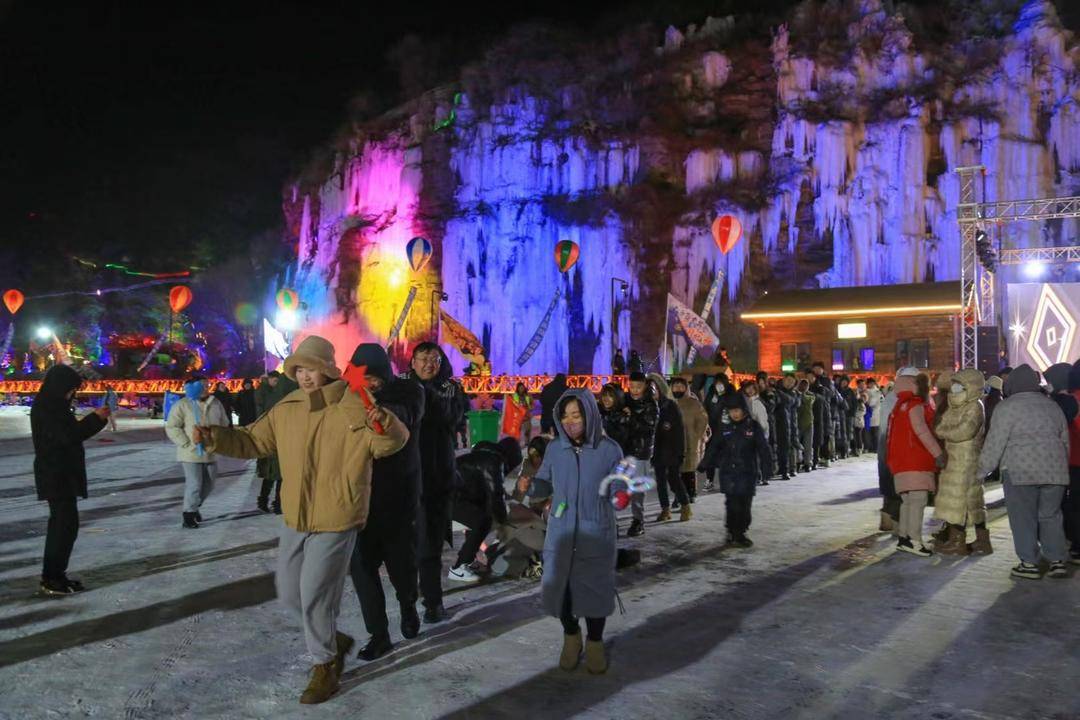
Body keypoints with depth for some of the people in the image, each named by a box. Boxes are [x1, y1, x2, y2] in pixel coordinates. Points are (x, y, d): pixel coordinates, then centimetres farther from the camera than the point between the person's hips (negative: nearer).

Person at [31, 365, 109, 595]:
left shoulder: (54, 406, 13)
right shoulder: (43, 409, -17)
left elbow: (75, 431, 19)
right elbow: (68, 436, -23)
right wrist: (96, 417, -16)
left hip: (63, 474, 10)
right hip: (55, 476, -10)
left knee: (61, 523, 14)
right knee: (67, 524, -8)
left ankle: (53, 576, 21)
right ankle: (51, 580, -3)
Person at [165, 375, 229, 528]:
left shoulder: (216, 403, 6)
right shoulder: (182, 405, -9)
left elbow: (224, 425, 15)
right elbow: (171, 427, -11)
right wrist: (187, 444, -15)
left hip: (210, 452, 6)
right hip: (191, 454, -6)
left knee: (209, 484, 14)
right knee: (194, 484, -6)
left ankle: (194, 507, 37)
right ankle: (188, 515, 9)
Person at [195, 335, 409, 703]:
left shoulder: (353, 407, -15)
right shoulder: (286, 408, 4)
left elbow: (392, 442, -20)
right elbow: (253, 440, 11)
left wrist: (384, 423, -42)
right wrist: (214, 437, -4)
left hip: (335, 521, -7)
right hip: (294, 519, 7)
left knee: (316, 596, 0)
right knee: (289, 592, 17)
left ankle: (325, 667, 23)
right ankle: (333, 640, 40)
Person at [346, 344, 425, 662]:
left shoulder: (408, 392, -11)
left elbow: (402, 417, -33)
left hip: (399, 495, -3)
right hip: (362, 494, 3)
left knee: (400, 561, 7)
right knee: (361, 564, 0)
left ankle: (408, 607, 39)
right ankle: (379, 634, 13)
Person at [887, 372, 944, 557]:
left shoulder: (904, 405, 19)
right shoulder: (916, 406, -11)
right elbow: (922, 432, -21)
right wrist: (938, 453, -19)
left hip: (905, 461, 10)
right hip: (914, 462, -10)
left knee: (908, 500, 14)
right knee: (918, 498, -12)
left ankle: (904, 537, 18)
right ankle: (913, 539, -15)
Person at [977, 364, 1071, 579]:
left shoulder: (1007, 407, -5)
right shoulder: (1053, 406, 15)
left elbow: (995, 443, -8)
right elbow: (1065, 441, 21)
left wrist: (982, 470, 1)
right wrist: (1061, 468, 30)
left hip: (1019, 471, -6)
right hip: (1054, 471, 6)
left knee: (1023, 517, 1)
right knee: (1050, 516, 13)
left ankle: (1029, 564, 2)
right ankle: (1058, 561, 11)